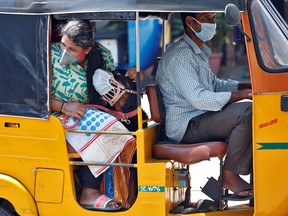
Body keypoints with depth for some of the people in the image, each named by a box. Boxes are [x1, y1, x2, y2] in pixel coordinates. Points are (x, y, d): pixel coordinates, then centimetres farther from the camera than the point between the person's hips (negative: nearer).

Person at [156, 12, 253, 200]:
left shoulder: (200, 52, 17)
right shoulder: (180, 56, -18)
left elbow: (214, 84, 26)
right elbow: (200, 99, -27)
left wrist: (250, 86, 10)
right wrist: (244, 94, -26)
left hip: (201, 118, 11)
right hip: (186, 126, -11)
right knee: (246, 111, -26)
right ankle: (230, 176, -17)